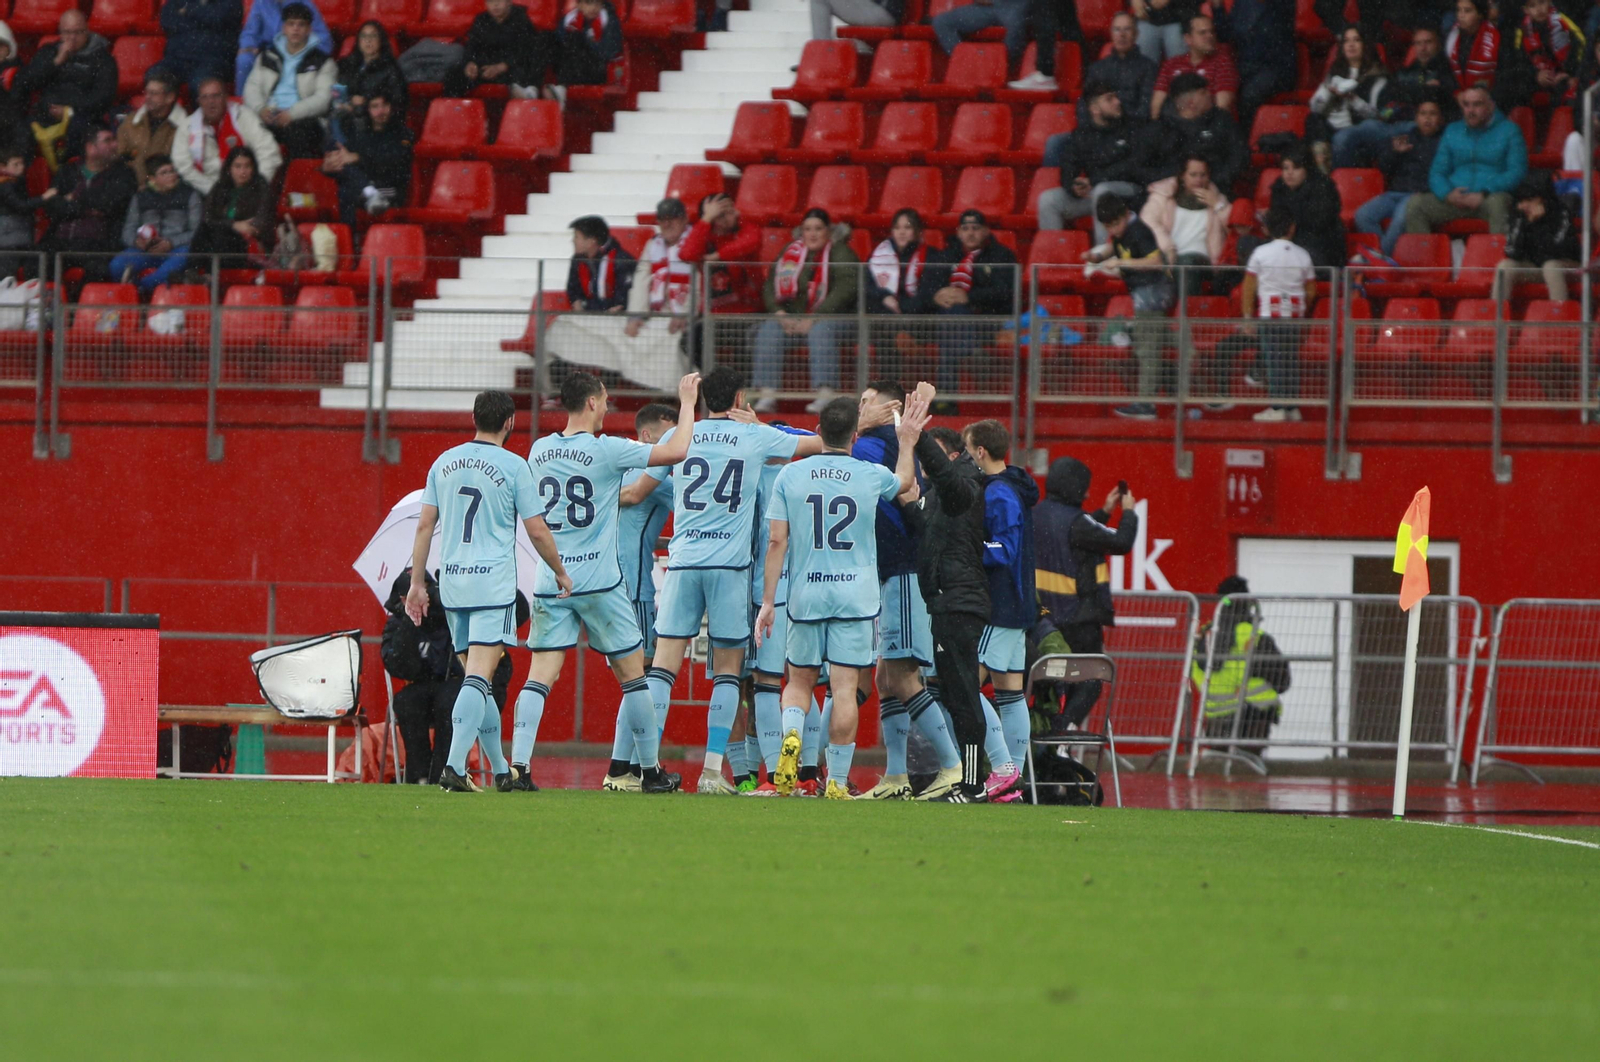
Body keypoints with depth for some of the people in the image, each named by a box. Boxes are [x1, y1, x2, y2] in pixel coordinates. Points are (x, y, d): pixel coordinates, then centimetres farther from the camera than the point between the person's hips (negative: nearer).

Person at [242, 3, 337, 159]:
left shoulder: (322, 62, 12)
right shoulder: (267, 57, 24)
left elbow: (323, 98, 0)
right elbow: (252, 89, 17)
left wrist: (292, 113, -14)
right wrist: (261, 109, -6)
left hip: (303, 118, -2)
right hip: (269, 117, 2)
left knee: (299, 133, -40)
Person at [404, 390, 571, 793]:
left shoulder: (444, 462, 8)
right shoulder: (513, 467, -5)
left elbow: (425, 525, 8)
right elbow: (537, 531, -4)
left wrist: (417, 582, 13)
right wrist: (561, 573, 11)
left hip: (451, 583, 5)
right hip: (493, 585, -5)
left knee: (475, 678, 14)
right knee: (479, 679, -10)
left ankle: (501, 771, 22)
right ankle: (454, 766, -23)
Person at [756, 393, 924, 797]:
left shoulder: (790, 475, -1)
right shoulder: (872, 476, -2)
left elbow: (777, 541, -2)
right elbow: (905, 481, 23)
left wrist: (768, 602, 2)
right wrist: (907, 441, 39)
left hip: (805, 595, 1)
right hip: (856, 596, -1)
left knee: (799, 681, 14)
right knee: (845, 687, -1)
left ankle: (791, 734, -16)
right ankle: (837, 782, -2)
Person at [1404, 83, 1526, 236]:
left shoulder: (1508, 130, 7)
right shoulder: (1452, 131, 19)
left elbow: (1517, 172, -3)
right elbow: (1437, 172, 16)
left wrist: (1484, 194, -16)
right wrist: (1448, 194, -8)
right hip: (1455, 199, 3)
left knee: (1497, 202, -40)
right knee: (1415, 203, -23)